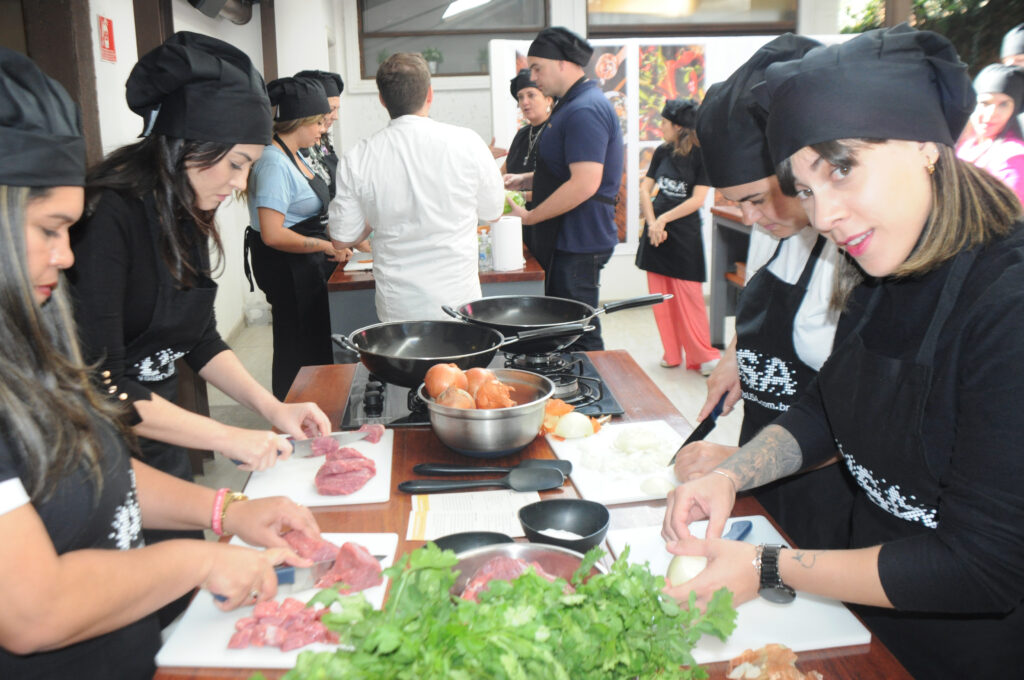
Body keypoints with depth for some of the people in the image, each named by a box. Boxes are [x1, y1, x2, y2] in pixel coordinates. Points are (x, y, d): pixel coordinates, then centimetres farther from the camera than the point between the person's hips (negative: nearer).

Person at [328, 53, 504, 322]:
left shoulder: (356, 159, -5)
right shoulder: (466, 142, -8)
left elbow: (342, 239, 2)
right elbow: (492, 213, 6)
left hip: (396, 308, 1)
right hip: (458, 298, -1)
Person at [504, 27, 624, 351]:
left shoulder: (585, 109, -18)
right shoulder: (573, 104, 17)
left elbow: (585, 183, -26)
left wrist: (529, 217, -18)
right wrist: (524, 180, 11)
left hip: (578, 244, -11)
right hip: (570, 240, 11)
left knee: (578, 337, -3)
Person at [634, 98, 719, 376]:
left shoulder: (700, 155, -8)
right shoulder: (662, 152, 7)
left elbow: (697, 200, -13)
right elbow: (645, 188, 5)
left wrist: (663, 219, -13)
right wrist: (652, 223, -8)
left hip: (684, 232, -5)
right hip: (656, 229, 5)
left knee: (688, 295, -4)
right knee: (660, 296, 8)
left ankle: (702, 355, 8)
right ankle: (671, 353, 19)